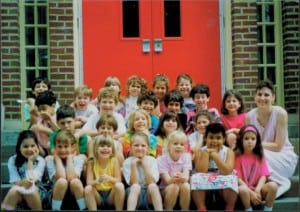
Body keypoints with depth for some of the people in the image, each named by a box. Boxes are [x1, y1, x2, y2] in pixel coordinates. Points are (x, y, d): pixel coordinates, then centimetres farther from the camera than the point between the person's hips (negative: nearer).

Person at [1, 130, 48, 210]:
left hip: (37, 192, -1)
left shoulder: (40, 160, -4)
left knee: (30, 190, -34)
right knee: (14, 189, -32)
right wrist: (23, 182, -33)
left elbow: (32, 179, -16)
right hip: (19, 193, 1)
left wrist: (30, 160, -13)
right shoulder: (13, 160, -1)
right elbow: (15, 182, -10)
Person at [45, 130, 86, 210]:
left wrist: (69, 157, -11)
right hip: (57, 194, -1)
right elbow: (61, 177, -21)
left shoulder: (78, 159, -3)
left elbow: (71, 177, -22)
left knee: (75, 181, -32)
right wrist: (57, 158, -11)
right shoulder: (50, 159, -5)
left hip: (75, 193, 1)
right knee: (62, 181, -32)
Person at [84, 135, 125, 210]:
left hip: (111, 195, -1)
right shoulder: (92, 163, -5)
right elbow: (89, 182, -11)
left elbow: (119, 180, -11)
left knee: (119, 186, -30)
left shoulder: (114, 161, -7)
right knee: (88, 188, -28)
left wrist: (110, 178, -33)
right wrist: (96, 181, -34)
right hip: (98, 195, 1)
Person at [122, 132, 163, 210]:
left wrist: (145, 165, -14)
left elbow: (152, 182, -10)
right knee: (135, 187, -33)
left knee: (153, 186, -31)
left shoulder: (152, 160, 1)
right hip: (134, 193, -1)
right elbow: (133, 183, -11)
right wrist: (133, 165, -18)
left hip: (149, 195, 1)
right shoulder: (127, 162, -1)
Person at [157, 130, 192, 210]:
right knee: (174, 186, -33)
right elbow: (167, 180, -20)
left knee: (185, 185, -30)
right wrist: (173, 179, -45)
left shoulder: (186, 158, -4)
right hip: (166, 188, -2)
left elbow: (186, 177, -18)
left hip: (182, 188, 2)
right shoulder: (162, 159, -11)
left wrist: (182, 178, -43)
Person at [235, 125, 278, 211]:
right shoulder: (237, 157, -4)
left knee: (273, 185, -25)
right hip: (245, 187, -3)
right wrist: (251, 193, -18)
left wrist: (257, 190, -19)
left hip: (258, 188, 3)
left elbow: (264, 175, -2)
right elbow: (238, 178, -9)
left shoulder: (260, 157, 7)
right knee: (242, 189, -37)